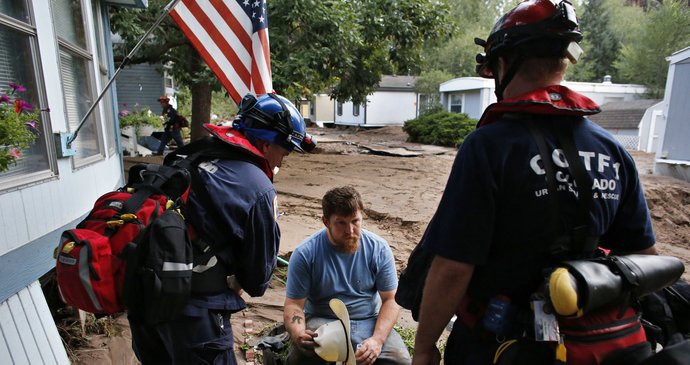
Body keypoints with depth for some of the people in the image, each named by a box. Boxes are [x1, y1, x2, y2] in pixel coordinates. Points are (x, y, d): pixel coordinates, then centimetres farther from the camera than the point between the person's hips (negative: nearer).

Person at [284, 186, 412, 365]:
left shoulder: (379, 248, -8)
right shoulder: (305, 254, -12)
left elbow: (390, 299, -4)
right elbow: (294, 304, -8)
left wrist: (378, 339, -20)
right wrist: (297, 333, -31)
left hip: (369, 322, 2)